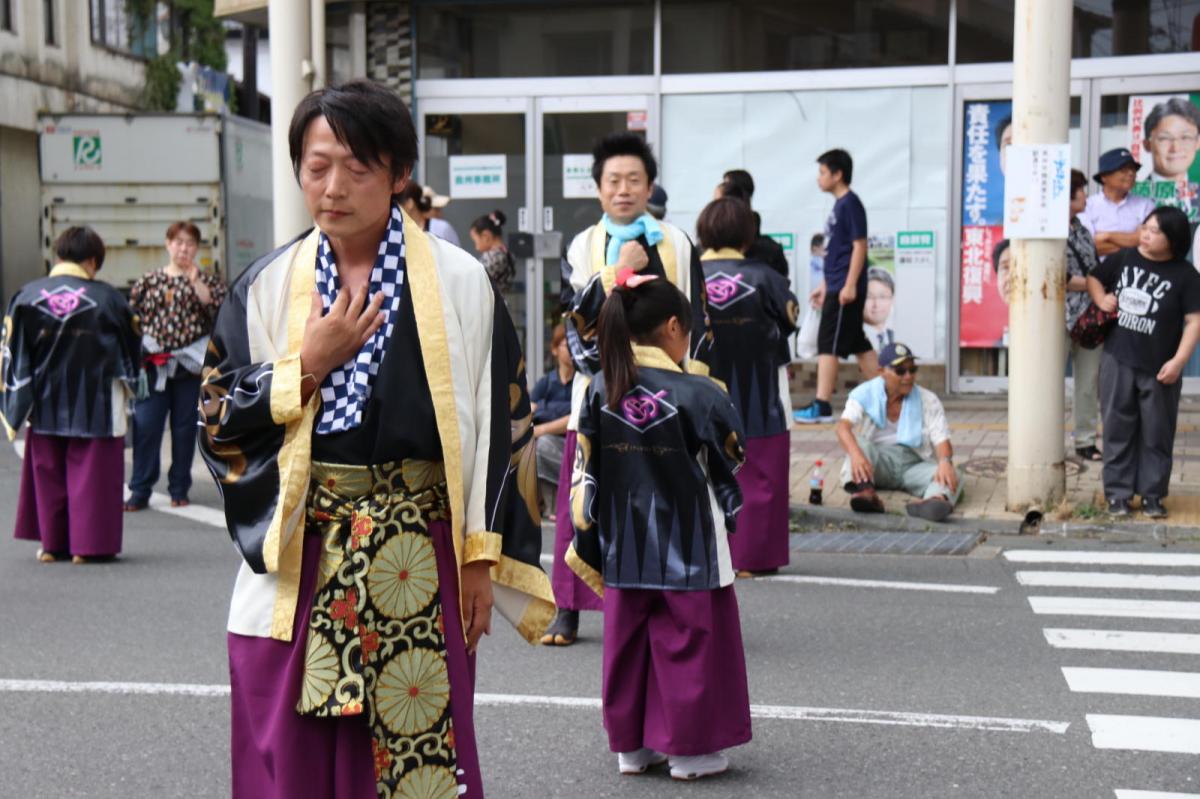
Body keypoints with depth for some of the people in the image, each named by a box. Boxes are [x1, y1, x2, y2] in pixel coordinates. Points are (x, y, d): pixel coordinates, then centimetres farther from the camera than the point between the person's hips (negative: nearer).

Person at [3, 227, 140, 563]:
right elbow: (132, 349, 3)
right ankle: (87, 544, 7)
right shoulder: (108, 298, -9)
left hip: (44, 406, 3)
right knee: (91, 472, 6)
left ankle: (50, 544, 20)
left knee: (47, 472, 15)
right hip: (95, 406, -2)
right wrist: (127, 386, 23)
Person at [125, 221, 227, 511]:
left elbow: (218, 309, -10)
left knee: (185, 429, 5)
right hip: (153, 365, 0)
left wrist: (195, 280, -15)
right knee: (145, 426, -4)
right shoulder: (148, 281, 9)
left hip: (190, 366, 0)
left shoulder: (208, 279, 7)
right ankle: (140, 490, 2)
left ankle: (179, 489, 16)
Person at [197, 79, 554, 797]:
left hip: (419, 568, -2)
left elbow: (500, 425, -2)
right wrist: (307, 367, -8)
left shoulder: (458, 283, -1)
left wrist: (481, 557, -5)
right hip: (294, 564, 2)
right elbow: (217, 424, 5)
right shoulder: (268, 288, 5)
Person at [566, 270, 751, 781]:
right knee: (690, 646, 7)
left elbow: (585, 475, 1)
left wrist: (588, 542, 10)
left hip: (623, 553, 5)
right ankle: (690, 750, 14)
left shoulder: (599, 392, -4)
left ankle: (631, 746, 24)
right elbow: (735, 455, 0)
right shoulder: (698, 395, -16)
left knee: (627, 645, 14)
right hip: (689, 551, -4)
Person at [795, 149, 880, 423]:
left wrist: (850, 285, -21)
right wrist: (825, 285, 22)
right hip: (837, 287, 10)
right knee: (858, 343, 13)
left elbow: (859, 246, -17)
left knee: (828, 344, -8)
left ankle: (822, 406, -7)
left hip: (845, 290, -10)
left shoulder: (850, 204, -12)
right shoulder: (839, 205, 16)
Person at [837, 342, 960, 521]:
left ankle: (937, 499, -65)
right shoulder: (864, 394, -3)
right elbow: (844, 426, -19)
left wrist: (945, 462, -33)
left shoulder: (928, 400, 3)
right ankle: (864, 491, -58)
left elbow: (941, 439, -7)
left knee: (950, 476, -28)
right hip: (877, 461, -1)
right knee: (857, 440, -30)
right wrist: (856, 455, -42)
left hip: (914, 463, 1)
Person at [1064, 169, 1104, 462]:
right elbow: (1060, 279, -15)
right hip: (1061, 317, -8)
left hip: (1090, 316, 8)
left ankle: (1085, 440, 16)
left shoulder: (1082, 231, 16)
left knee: (1089, 382, 9)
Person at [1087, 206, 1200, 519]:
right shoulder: (1123, 259, 3)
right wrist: (1101, 299, -2)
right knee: (1118, 429, 8)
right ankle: (1117, 493, 16)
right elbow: (1093, 278, 20)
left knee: (1156, 434, 7)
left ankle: (1152, 494, 17)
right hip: (1118, 361, 3)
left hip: (1158, 368, -2)